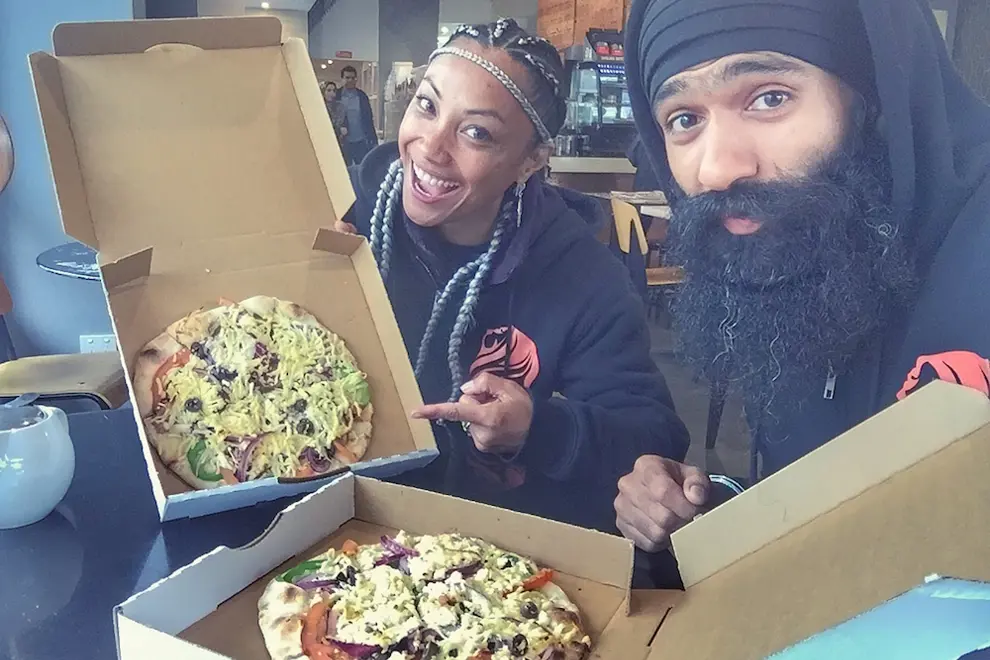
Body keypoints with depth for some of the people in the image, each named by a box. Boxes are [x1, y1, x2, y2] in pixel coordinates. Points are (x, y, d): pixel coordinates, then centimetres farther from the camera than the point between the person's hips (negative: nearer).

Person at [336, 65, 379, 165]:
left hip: (361, 142, 2)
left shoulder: (362, 96, 7)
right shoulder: (336, 96, 1)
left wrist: (374, 141, 5)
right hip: (344, 143, -2)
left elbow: (369, 119, 8)